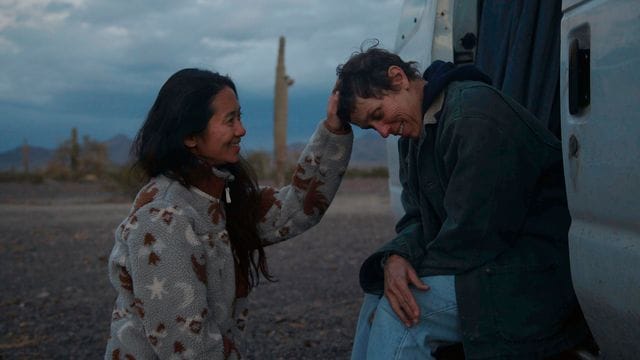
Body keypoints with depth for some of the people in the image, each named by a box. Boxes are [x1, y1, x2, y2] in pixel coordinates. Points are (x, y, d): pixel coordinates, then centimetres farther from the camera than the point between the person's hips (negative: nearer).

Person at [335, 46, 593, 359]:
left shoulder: (476, 117, -21)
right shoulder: (416, 134, 12)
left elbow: (474, 234, -23)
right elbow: (420, 219, 10)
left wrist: (414, 272, -11)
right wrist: (397, 257, -12)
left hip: (536, 282, -10)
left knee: (395, 314, -18)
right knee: (379, 290, 8)